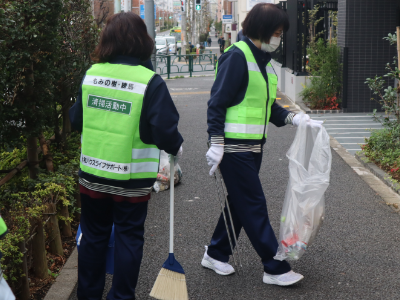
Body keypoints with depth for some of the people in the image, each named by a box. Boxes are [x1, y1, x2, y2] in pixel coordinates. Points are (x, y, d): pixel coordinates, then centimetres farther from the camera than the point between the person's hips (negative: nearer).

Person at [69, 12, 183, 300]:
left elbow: (77, 119, 6)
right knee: (128, 236, 11)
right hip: (131, 178, -4)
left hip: (92, 173, 4)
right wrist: (176, 147, 2)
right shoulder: (150, 81, -16)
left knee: (93, 235, 17)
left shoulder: (91, 74, -3)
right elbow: (164, 128, -18)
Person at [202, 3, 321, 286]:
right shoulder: (237, 57, -15)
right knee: (254, 206, -3)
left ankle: (216, 254, 30)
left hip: (253, 146, 9)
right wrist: (216, 144, -20)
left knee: (240, 202, 16)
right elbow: (217, 103, -17)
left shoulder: (263, 60, 13)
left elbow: (268, 105, 16)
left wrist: (295, 118, 2)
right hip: (234, 146, -9)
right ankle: (275, 268, 4)